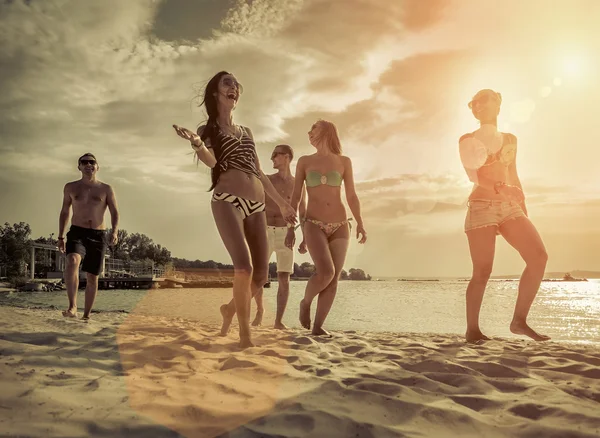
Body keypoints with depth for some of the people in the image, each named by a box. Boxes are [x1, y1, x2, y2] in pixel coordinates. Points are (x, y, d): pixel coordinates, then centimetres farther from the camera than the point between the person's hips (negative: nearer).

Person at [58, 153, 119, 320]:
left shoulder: (106, 189, 6)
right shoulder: (71, 187, 10)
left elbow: (115, 213, 2)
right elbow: (64, 212, 18)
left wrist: (114, 231, -17)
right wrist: (60, 237, 13)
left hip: (98, 236, 1)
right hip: (77, 233, 0)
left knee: (92, 278, 4)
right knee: (72, 261, -31)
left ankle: (86, 315, 18)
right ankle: (72, 307, -37)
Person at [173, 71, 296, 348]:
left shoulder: (246, 132, 24)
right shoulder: (208, 130, 9)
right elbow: (211, 161, -11)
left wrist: (282, 203, 23)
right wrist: (196, 143, -33)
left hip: (256, 206, 6)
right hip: (227, 201, -6)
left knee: (260, 276, 3)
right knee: (244, 267, -23)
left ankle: (230, 308, 31)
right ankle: (245, 333, -11)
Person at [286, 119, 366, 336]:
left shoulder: (344, 162, 9)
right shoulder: (304, 161, 8)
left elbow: (352, 196, 7)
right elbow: (295, 197, 7)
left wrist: (360, 224, -5)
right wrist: (290, 228, 1)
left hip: (340, 226, 2)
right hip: (314, 226, -2)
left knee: (334, 279, -5)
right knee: (326, 273, -21)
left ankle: (318, 326, 5)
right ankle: (305, 302, 7)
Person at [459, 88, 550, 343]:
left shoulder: (510, 139, 21)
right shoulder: (467, 140, 5)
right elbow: (474, 175, -9)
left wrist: (523, 207, 18)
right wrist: (498, 188, -28)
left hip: (510, 206, 5)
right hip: (482, 206, -5)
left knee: (539, 256, -13)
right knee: (483, 272, -10)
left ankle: (519, 320, -4)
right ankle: (472, 329, 3)